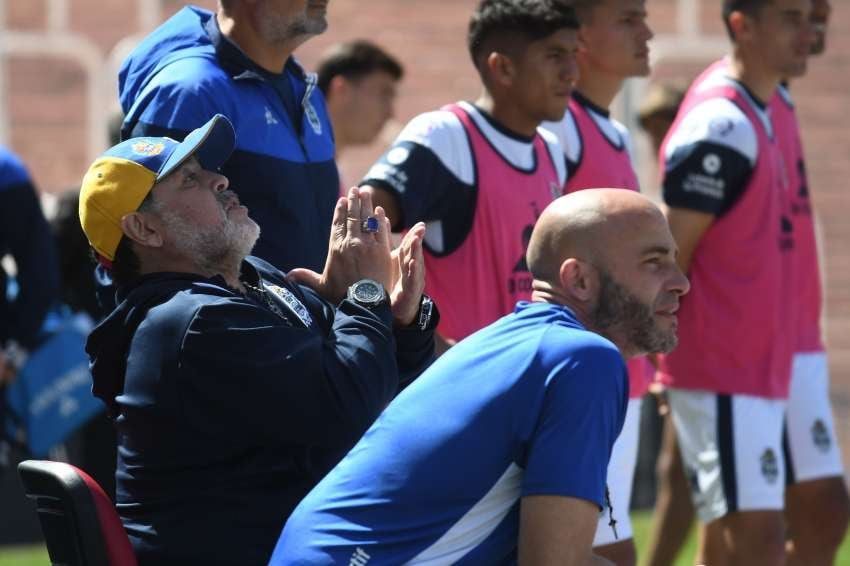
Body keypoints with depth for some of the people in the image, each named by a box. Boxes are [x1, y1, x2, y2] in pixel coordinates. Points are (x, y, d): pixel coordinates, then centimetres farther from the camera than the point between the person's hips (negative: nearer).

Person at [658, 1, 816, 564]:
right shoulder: (720, 125, -16)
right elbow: (669, 259, -16)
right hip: (723, 377, -9)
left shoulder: (757, 114, 13)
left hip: (760, 370, 9)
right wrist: (666, 354, -13)